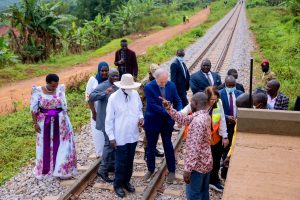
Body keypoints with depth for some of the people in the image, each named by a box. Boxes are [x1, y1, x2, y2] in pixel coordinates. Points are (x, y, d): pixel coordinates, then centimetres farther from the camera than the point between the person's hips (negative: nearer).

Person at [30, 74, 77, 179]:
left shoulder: (60, 90, -5)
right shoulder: (38, 91, -9)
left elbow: (64, 107, -4)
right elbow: (34, 109, -5)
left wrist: (65, 122, -6)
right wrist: (35, 123, -8)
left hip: (60, 122, 1)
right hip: (45, 123, -1)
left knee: (60, 145, 4)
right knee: (46, 146, 12)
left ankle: (61, 169, 15)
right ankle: (45, 169, 28)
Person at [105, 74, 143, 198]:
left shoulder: (135, 94, -2)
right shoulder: (113, 98, -16)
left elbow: (139, 109, 14)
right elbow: (109, 119, -11)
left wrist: (141, 117, -8)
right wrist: (111, 137, -11)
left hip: (133, 136, 5)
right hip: (120, 137, -5)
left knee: (130, 161, 18)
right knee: (121, 163, 7)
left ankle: (126, 181, 37)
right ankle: (118, 185, 26)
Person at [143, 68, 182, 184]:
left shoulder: (171, 85, -8)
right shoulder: (149, 87, -18)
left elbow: (177, 101, -1)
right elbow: (152, 106, -24)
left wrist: (179, 113, -21)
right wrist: (169, 112, -30)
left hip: (167, 121, 2)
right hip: (152, 121, -2)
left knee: (168, 146, 13)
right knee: (151, 147, 14)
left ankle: (171, 171, 28)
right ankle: (150, 169, 35)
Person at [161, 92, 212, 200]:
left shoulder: (198, 121, -27)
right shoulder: (205, 116, 4)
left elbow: (194, 148, -28)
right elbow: (183, 119, 11)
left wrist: (188, 169, -24)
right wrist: (169, 108, 1)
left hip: (197, 165, -9)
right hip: (206, 162, 9)